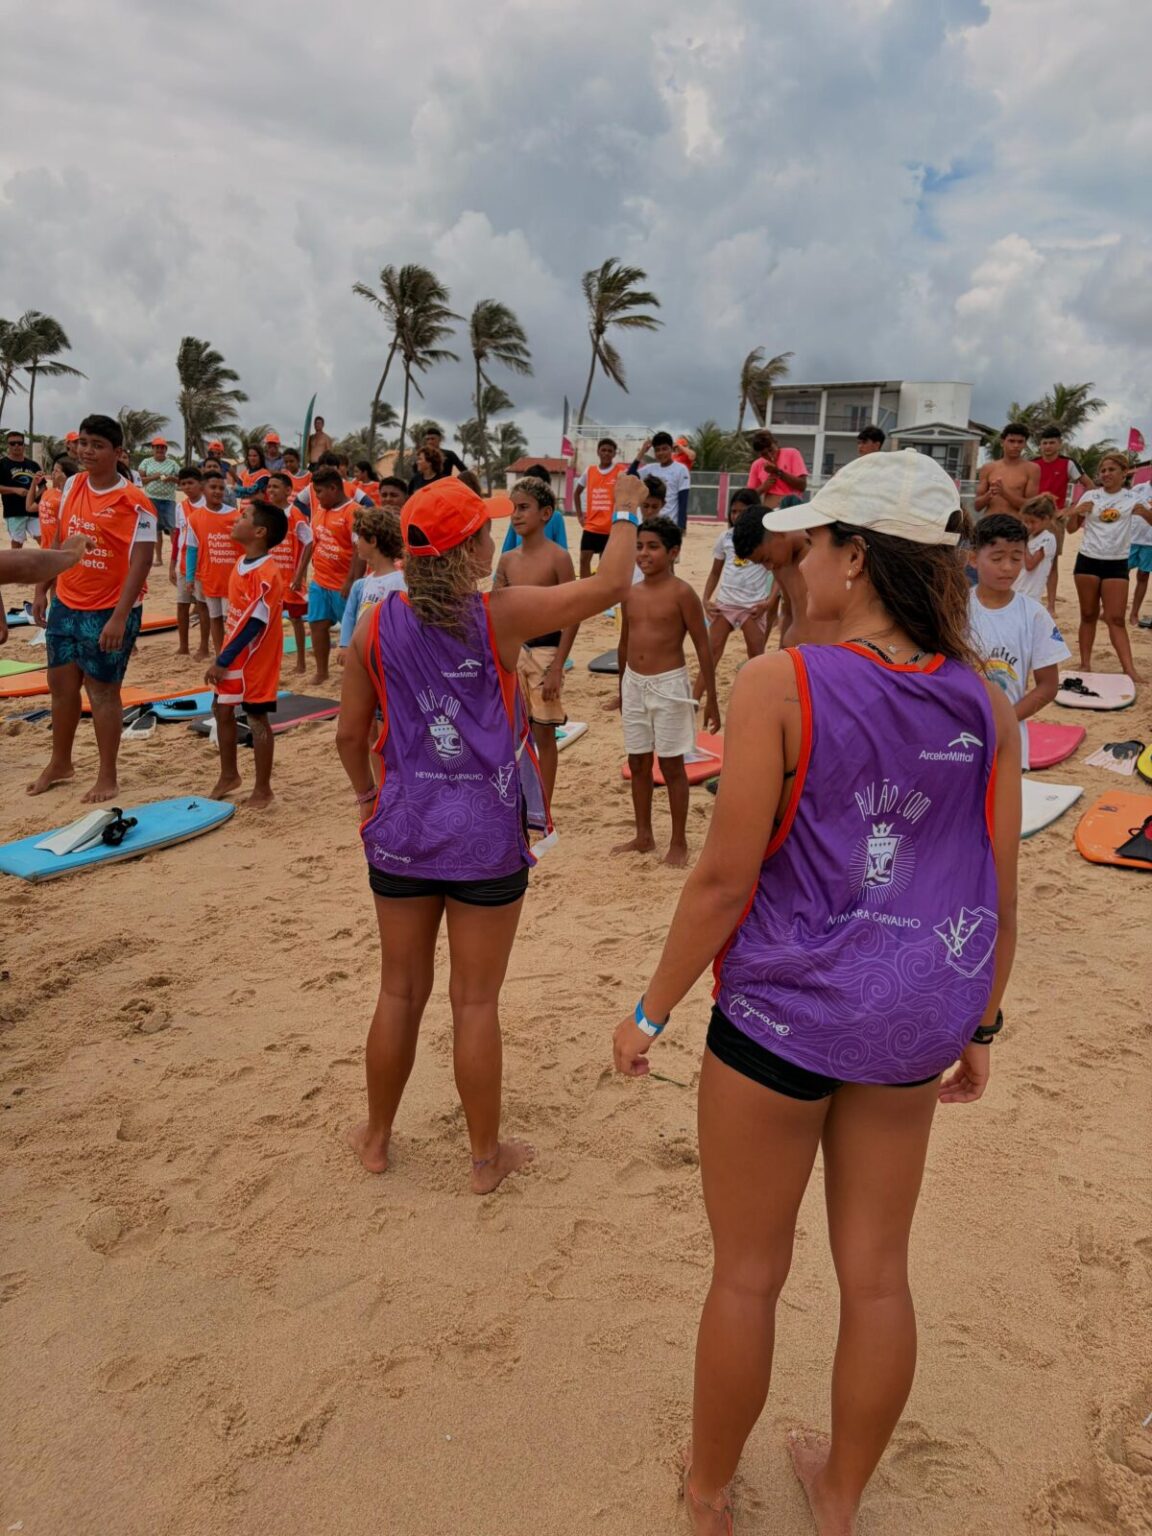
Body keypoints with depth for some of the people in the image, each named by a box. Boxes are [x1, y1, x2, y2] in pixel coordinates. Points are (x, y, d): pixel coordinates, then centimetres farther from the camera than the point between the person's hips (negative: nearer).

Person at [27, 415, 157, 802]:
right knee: (61, 684, 15)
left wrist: (119, 617, -25)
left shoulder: (134, 503, -16)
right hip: (65, 604, 7)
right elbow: (61, 542, 16)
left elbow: (140, 563, -20)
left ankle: (108, 778, 13)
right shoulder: (72, 486, 5)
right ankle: (60, 764, 31)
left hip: (108, 611, -7)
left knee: (102, 690, 0)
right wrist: (42, 590, 14)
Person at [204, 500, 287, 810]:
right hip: (233, 656, 9)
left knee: (257, 719, 1)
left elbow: (256, 623, -24)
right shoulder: (241, 564, 6)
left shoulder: (266, 574, -23)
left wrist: (223, 661, -20)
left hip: (254, 659, -9)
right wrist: (222, 659, 13)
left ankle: (262, 789, 13)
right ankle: (229, 775, 33)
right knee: (222, 711, 16)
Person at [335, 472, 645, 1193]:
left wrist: (367, 794, 22)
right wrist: (626, 510, 8)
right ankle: (486, 1156, 26)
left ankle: (377, 1138, 35)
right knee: (476, 1001, 9)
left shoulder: (377, 624, -3)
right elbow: (610, 585, -8)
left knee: (400, 993, 17)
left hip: (401, 830, 3)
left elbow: (351, 734, 3)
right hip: (486, 837, -3)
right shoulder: (501, 615, -14)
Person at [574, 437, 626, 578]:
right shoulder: (589, 471, 7)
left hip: (612, 526, -3)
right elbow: (576, 492, 20)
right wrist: (579, 515, 11)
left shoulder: (621, 471, -4)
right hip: (591, 525, 3)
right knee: (584, 558, -1)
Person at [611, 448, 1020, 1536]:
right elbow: (999, 900, 2)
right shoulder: (983, 707, -3)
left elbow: (726, 879, -17)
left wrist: (651, 1011, -5)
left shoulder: (779, 686, -19)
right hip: (913, 1025, 5)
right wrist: (978, 1026, 16)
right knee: (876, 1274, 20)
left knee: (748, 1273, 16)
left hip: (781, 1010, -4)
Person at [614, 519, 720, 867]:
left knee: (671, 765, 3)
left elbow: (703, 647, -9)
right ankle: (644, 836, 27)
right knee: (637, 763, 13)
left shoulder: (681, 593, -11)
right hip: (634, 684, 6)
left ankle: (679, 842, 15)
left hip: (668, 685, -6)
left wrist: (711, 699, -9)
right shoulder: (631, 593, 5)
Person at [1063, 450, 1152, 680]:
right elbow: (1071, 528, 8)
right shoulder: (1090, 496, 4)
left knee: (1116, 619, -6)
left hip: (1117, 564, -1)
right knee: (1088, 615, 7)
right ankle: (1085, 664, 14)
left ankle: (1129, 670, -7)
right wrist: (1075, 512, -12)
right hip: (1088, 561, 1)